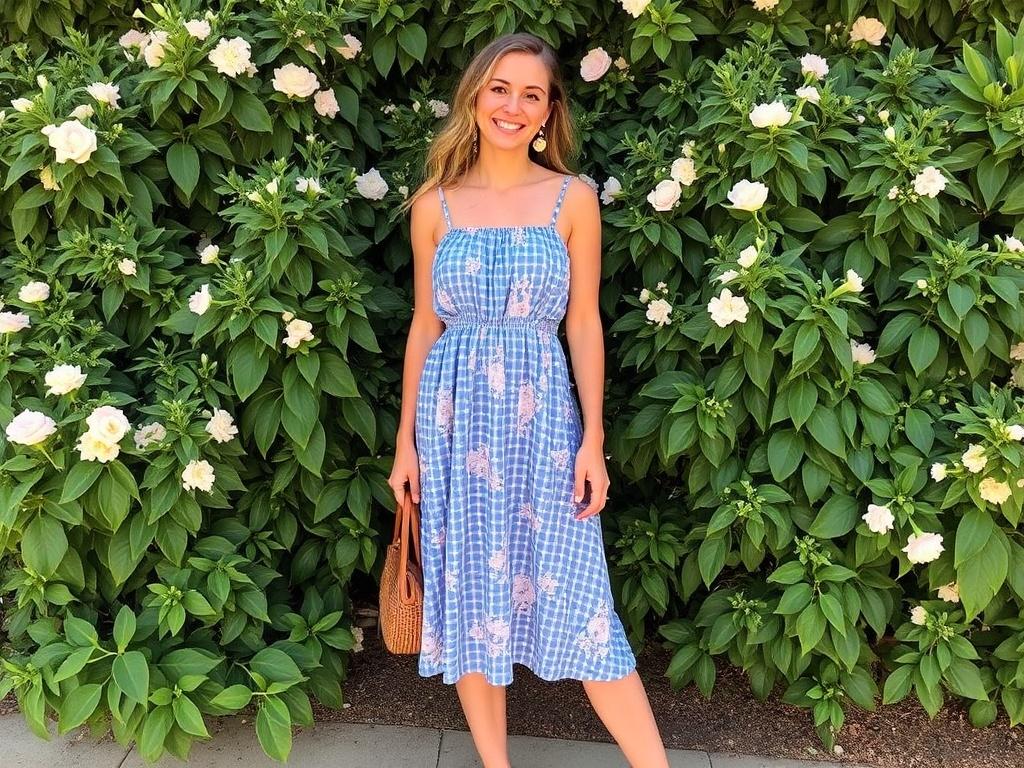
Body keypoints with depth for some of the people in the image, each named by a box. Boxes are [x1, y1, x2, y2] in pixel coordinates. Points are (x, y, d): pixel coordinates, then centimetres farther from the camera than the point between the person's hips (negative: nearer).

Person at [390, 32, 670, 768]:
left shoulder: (573, 199, 1)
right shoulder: (435, 203, 4)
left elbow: (584, 324, 2)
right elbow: (425, 325, 7)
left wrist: (594, 439, -3)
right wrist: (407, 439, 6)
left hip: (540, 413, -1)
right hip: (455, 415, 2)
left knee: (577, 597, 0)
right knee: (469, 592, 9)